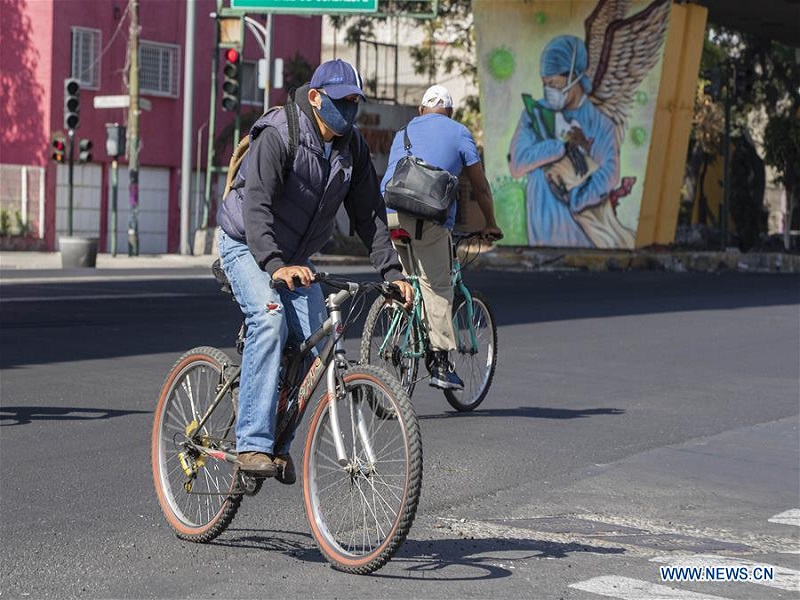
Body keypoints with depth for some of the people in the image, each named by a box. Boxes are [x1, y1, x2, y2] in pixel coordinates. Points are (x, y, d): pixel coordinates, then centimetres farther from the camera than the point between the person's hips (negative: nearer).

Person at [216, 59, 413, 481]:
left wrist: (392, 272, -9)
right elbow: (256, 205, -34)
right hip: (247, 246, -6)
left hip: (297, 257, 6)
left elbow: (369, 214, 2)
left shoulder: (352, 147, -2)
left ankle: (279, 442, 9)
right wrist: (275, 265, -47)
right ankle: (253, 443, -29)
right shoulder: (278, 134, -23)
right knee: (270, 321, -29)